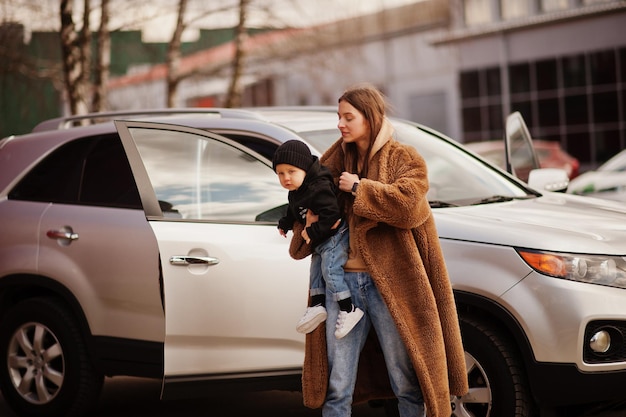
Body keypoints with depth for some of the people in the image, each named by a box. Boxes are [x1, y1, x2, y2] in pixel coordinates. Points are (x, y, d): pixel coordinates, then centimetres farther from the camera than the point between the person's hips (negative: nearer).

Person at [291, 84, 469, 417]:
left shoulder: (404, 159, 1)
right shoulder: (339, 159, 16)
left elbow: (409, 204, -17)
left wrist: (359, 187, -11)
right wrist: (309, 221, 0)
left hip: (389, 284, -4)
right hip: (343, 281, 4)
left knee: (407, 385, 3)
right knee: (336, 390, 4)